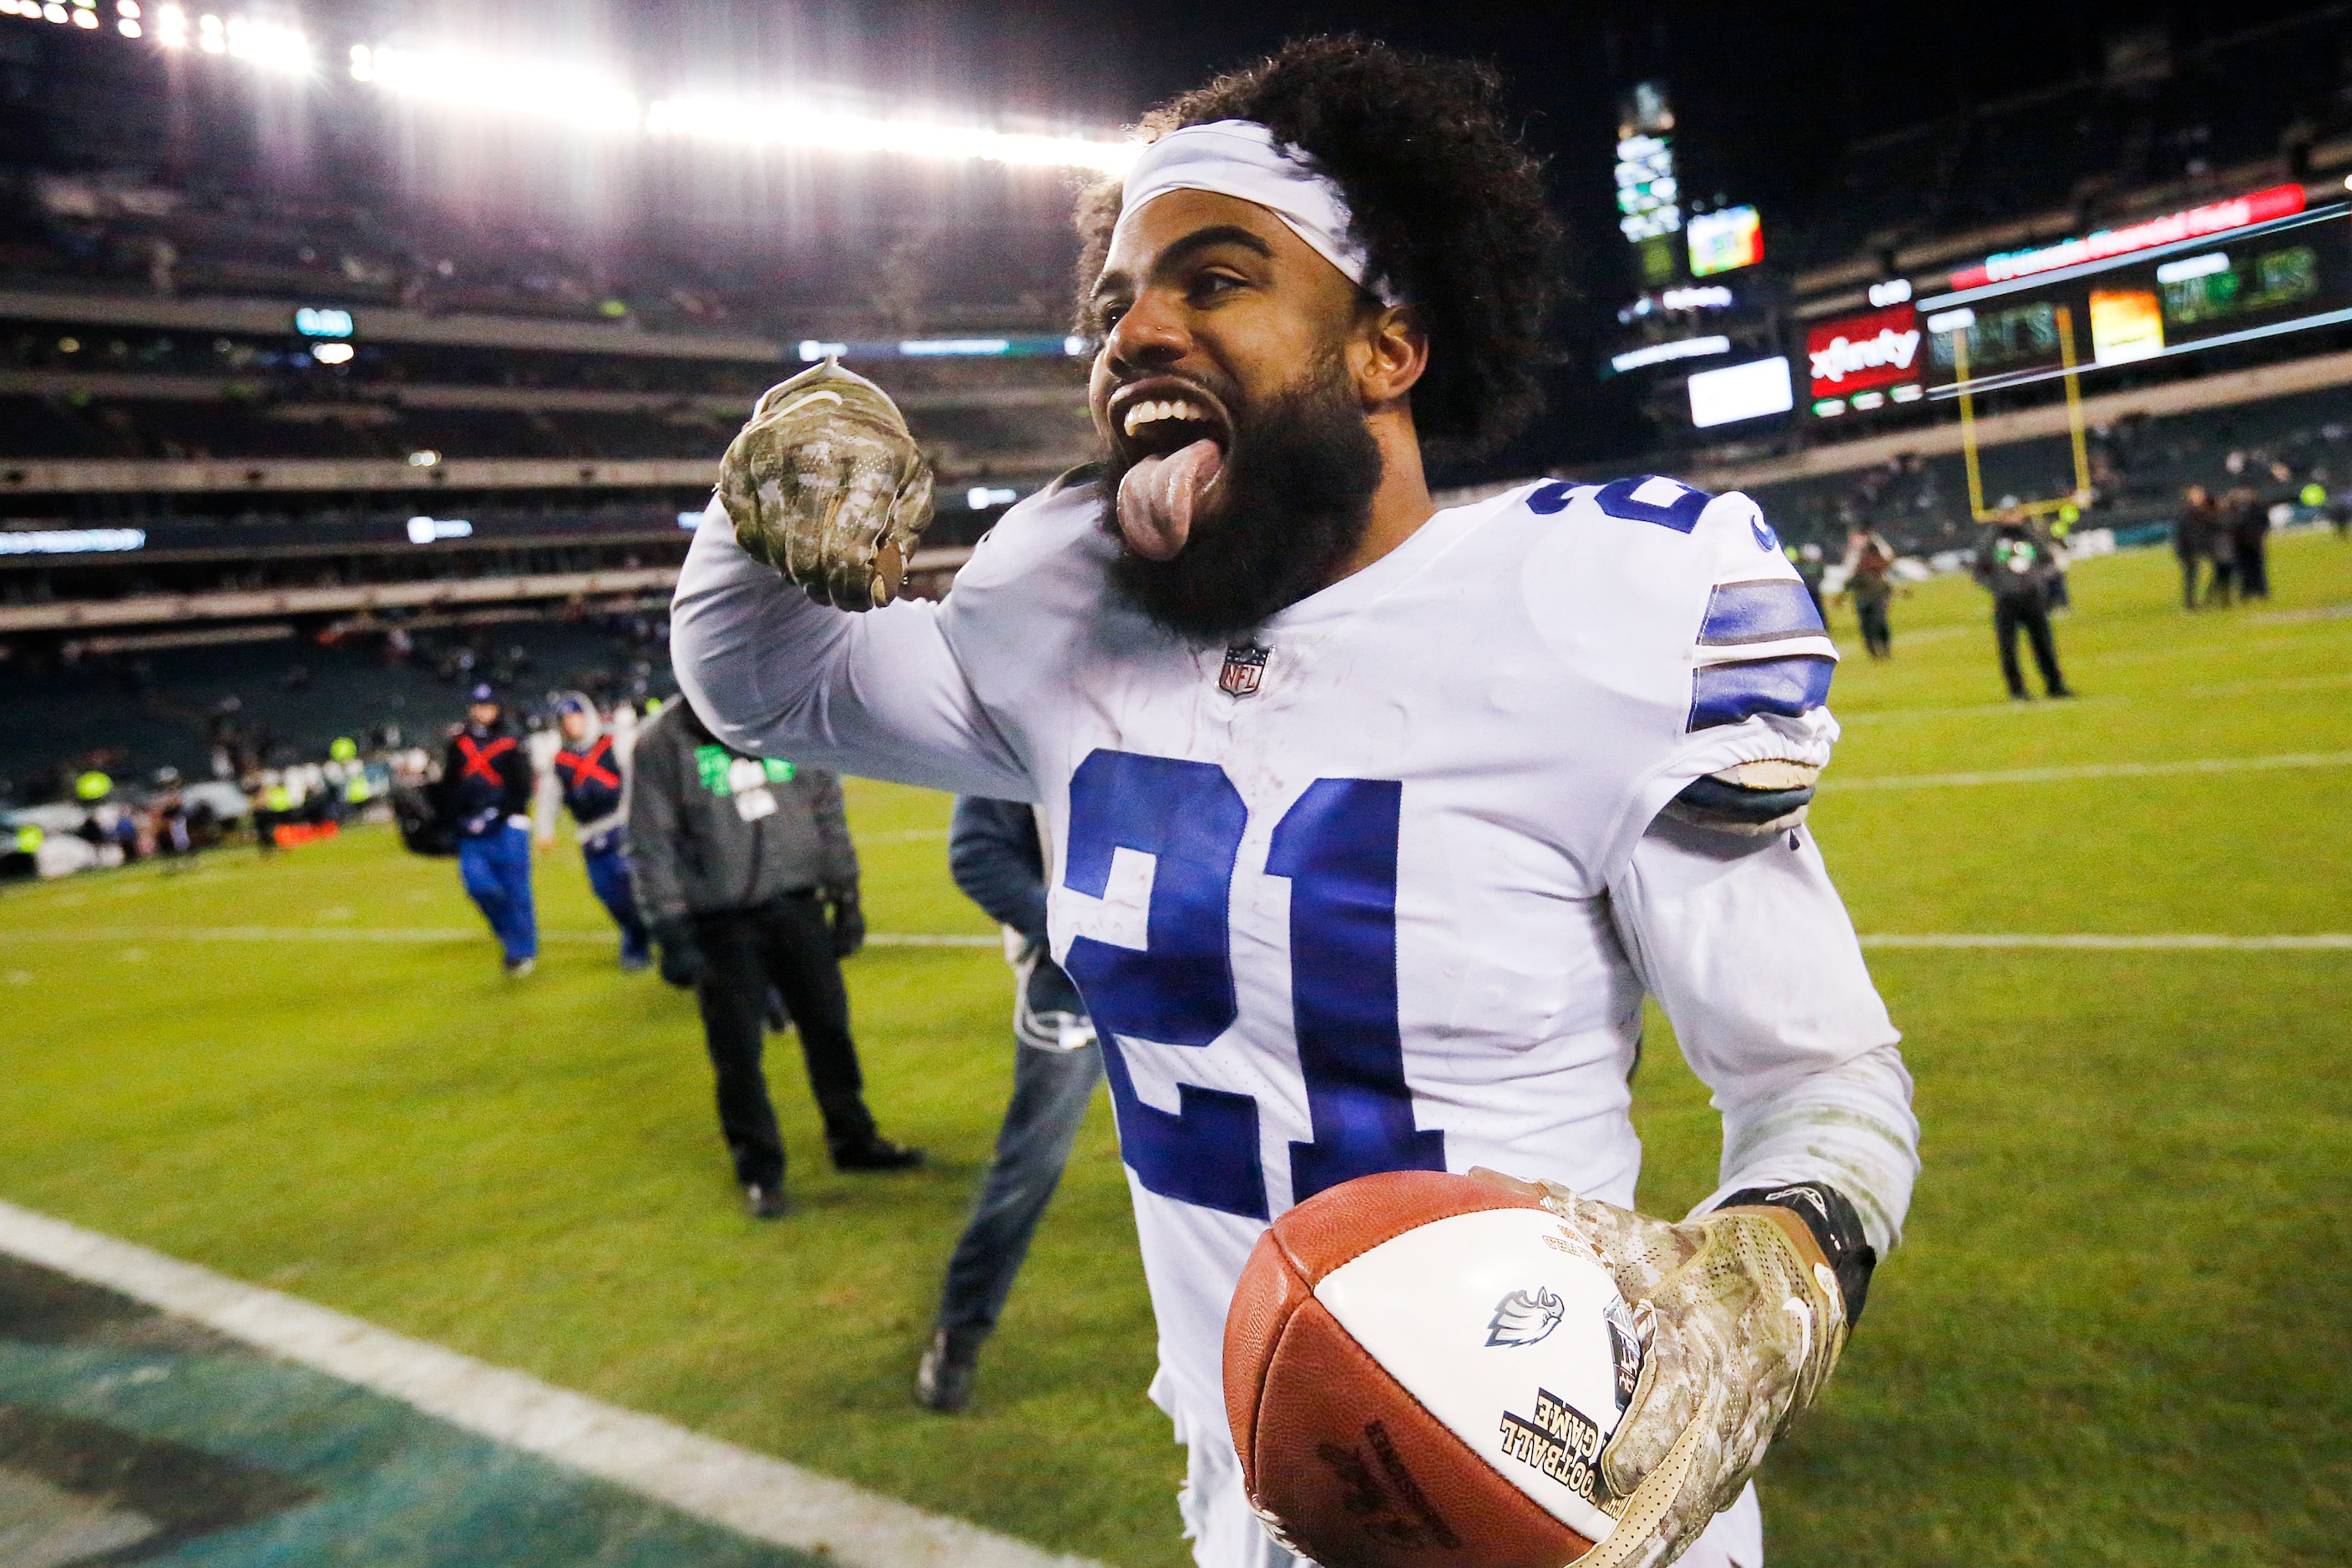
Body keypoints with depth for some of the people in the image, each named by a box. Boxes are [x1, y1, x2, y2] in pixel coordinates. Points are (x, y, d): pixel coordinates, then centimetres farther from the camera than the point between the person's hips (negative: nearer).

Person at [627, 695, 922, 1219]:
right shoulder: (662, 743, -11)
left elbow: (828, 814, 7)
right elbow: (652, 847, -9)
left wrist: (846, 899, 7)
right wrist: (672, 937, -11)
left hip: (797, 906, 3)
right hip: (721, 924, -3)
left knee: (829, 1027, 13)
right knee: (737, 1051, 4)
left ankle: (852, 1139, 32)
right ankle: (758, 1167, 22)